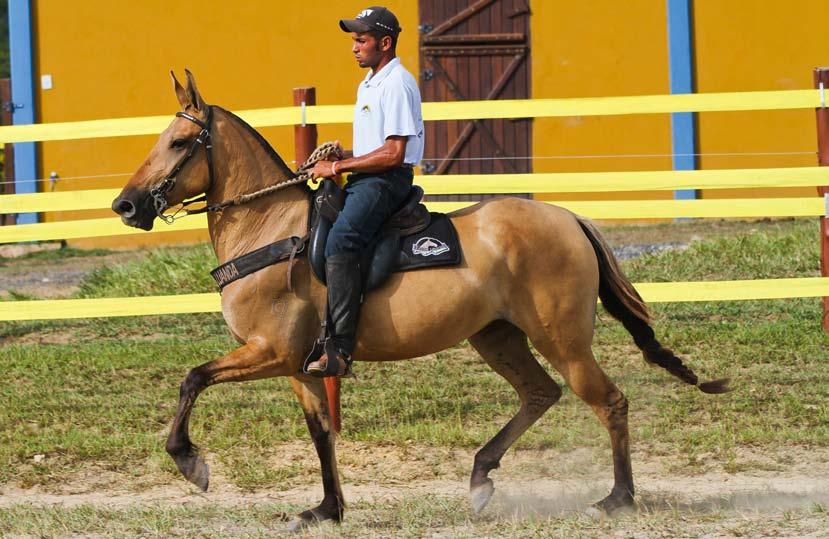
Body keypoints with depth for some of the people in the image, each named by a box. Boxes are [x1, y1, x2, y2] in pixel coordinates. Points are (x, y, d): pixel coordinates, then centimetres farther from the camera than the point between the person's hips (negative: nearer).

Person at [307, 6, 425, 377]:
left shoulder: (397, 84, -12)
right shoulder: (368, 85, 21)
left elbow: (393, 153, -19)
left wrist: (338, 167, -15)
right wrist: (341, 156, 10)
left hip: (387, 181, -11)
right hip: (362, 180, 11)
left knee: (339, 242, -31)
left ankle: (340, 349, -38)